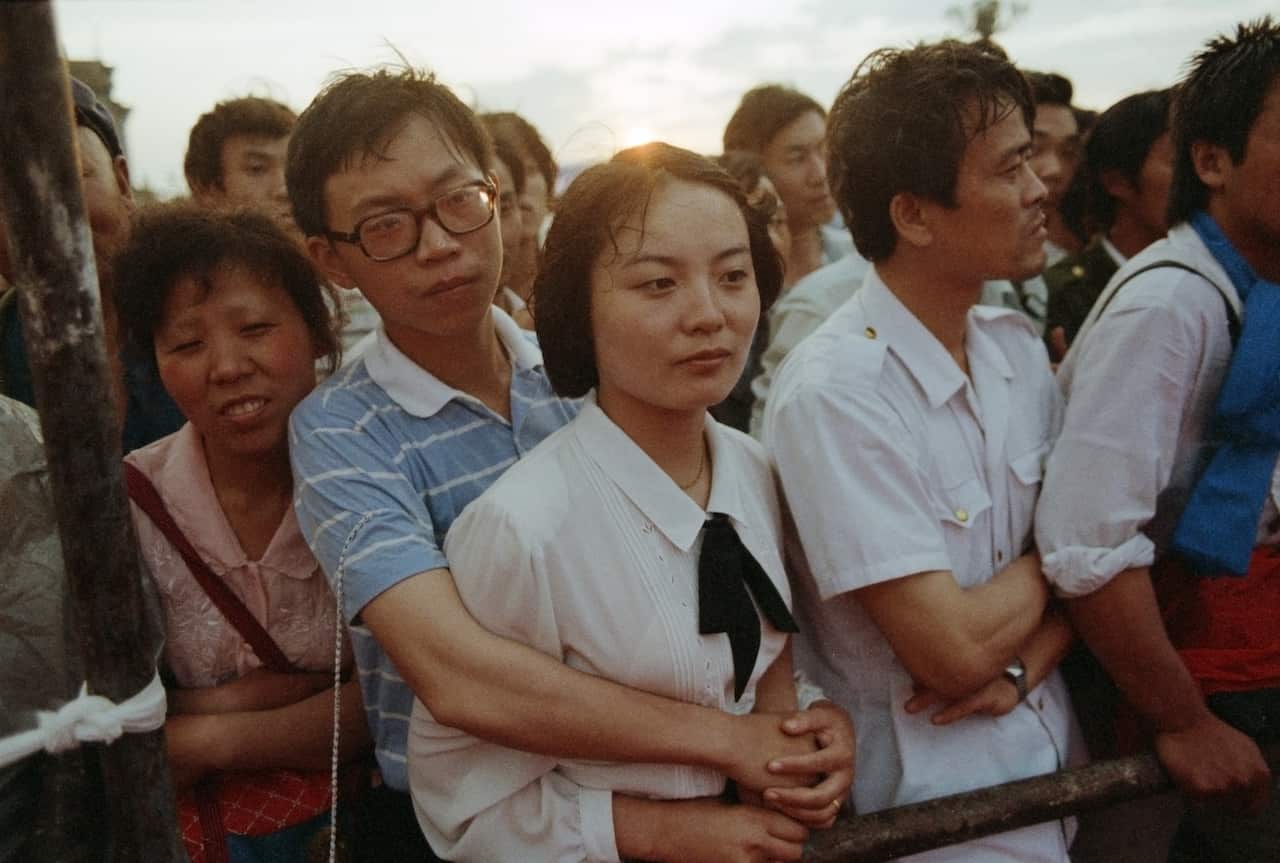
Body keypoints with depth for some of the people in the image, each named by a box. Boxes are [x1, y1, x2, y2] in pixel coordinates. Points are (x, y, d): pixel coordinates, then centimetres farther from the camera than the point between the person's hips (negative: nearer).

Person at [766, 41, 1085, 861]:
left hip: (1055, 758, 7)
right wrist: (1048, 560, -7)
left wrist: (1026, 666, -14)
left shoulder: (1021, 349, -2)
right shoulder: (833, 393, -25)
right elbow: (953, 650, -24)